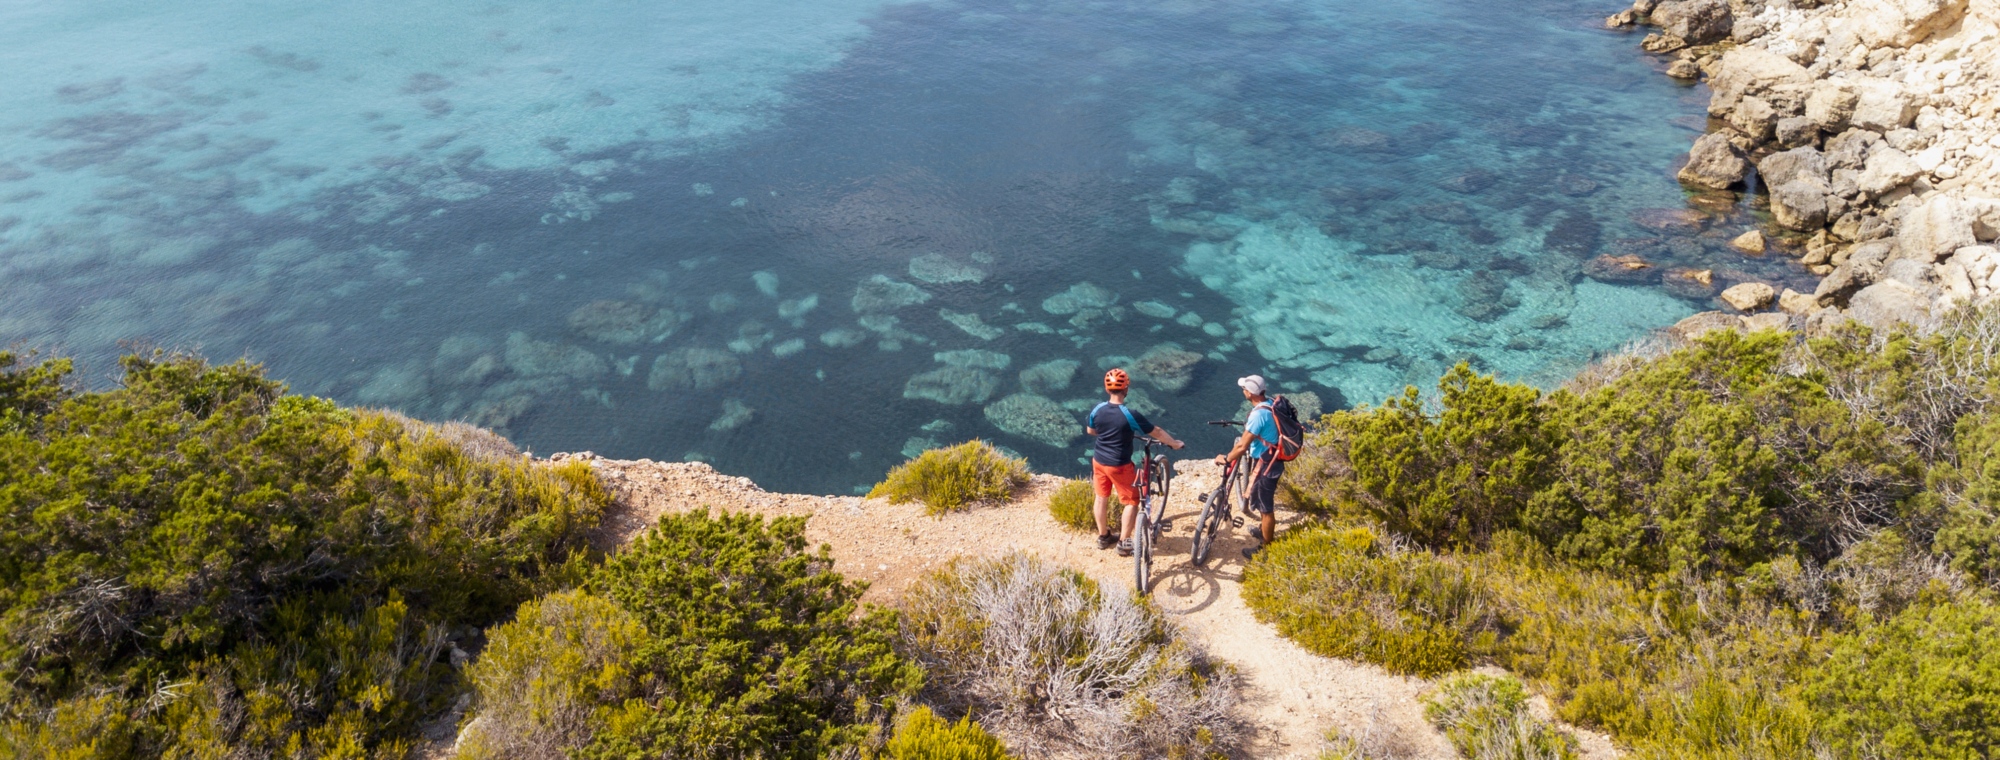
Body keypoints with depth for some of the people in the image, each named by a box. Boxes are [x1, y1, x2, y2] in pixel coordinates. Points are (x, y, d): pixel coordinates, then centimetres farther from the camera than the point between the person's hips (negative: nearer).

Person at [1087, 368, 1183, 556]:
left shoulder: (1097, 410, -10)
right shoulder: (1130, 415, -24)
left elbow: (1090, 430, 9)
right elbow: (1156, 432, -15)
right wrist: (1175, 443, 1)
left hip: (1099, 461, 5)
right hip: (1120, 465, -5)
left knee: (1101, 497, 20)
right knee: (1132, 501, 11)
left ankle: (1103, 536, 34)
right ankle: (1124, 542, 13)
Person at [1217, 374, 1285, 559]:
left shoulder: (1258, 415, -29)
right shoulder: (1270, 405, -1)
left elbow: (1242, 447, -25)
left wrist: (1225, 459, -10)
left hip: (1265, 464, -10)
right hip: (1272, 459, 10)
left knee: (1264, 506, 5)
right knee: (1264, 501, 29)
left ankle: (1265, 548, 19)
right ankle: (1265, 531, 49)